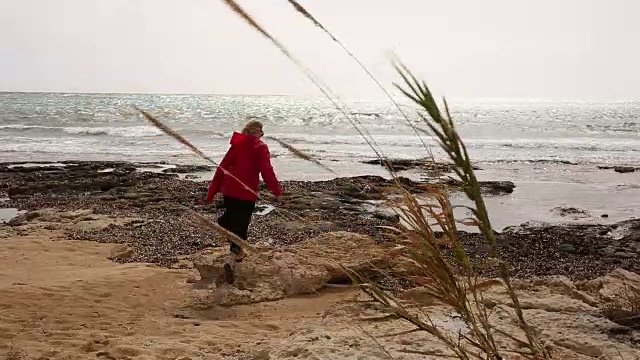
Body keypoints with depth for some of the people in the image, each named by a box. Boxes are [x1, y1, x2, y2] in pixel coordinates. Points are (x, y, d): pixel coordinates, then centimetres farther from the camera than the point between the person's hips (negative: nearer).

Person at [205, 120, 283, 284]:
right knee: (240, 227, -3)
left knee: (230, 217, 28)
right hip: (246, 194, -5)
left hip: (229, 191, 5)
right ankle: (231, 262, -19)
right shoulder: (261, 148, -4)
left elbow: (222, 167, 10)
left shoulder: (236, 145, 10)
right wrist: (277, 191, -3)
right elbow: (266, 171, -12)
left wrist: (212, 191, 14)